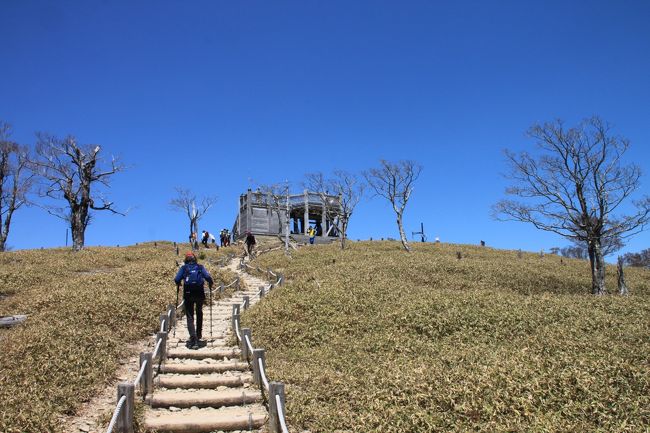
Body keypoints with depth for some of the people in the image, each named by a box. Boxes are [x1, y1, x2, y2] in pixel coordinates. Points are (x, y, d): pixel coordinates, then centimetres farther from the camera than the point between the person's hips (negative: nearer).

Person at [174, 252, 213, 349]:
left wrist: (178, 285, 18)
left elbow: (177, 279, -3)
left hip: (188, 294, -1)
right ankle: (198, 335, 32)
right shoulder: (200, 267, 10)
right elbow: (208, 277, -5)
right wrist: (210, 283, 14)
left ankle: (193, 338, -14)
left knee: (190, 316, 1)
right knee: (199, 314, 23)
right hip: (200, 294, 1)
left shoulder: (183, 268, 9)